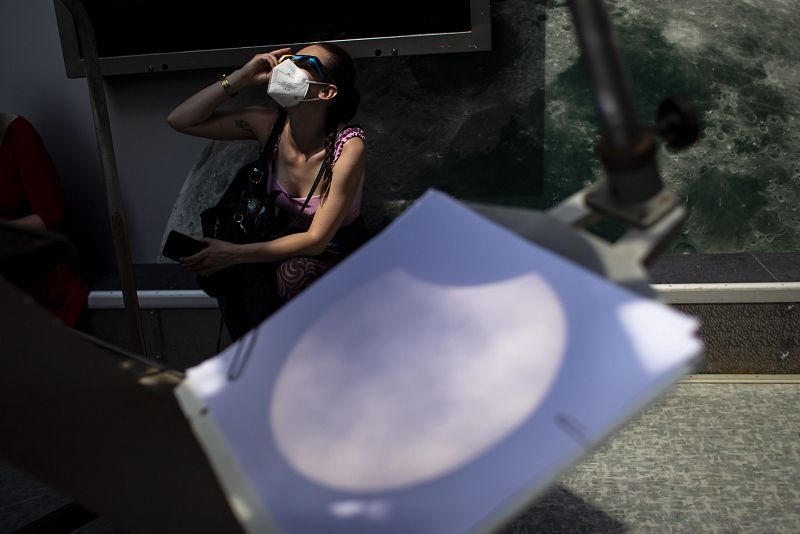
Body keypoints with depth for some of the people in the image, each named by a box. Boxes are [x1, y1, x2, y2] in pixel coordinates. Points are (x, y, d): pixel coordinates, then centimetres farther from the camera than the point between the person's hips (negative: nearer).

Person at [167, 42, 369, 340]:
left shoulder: (348, 146, -26)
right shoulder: (269, 125, -13)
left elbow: (316, 239, -25)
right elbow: (180, 120, -11)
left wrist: (233, 254, -30)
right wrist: (243, 77, -19)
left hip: (341, 251, -3)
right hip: (286, 243, 3)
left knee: (295, 273, -34)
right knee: (237, 282, -27)